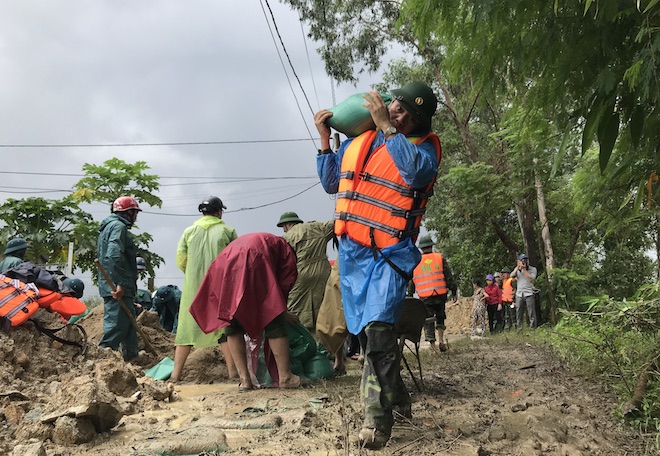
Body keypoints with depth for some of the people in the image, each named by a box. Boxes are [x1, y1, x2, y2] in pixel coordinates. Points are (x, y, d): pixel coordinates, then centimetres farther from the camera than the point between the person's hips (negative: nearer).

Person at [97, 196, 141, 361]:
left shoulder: (108, 226, 25)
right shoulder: (119, 226, -9)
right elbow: (115, 256, -23)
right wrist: (120, 284, -25)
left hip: (111, 286, 11)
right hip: (118, 288, -11)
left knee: (129, 321, 17)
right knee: (116, 324, -10)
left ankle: (132, 356, 25)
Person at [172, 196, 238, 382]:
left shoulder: (189, 231, 6)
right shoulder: (228, 231, 1)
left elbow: (181, 260, 2)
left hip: (193, 287, 2)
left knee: (186, 328, 8)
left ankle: (176, 373, 8)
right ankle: (232, 371, 6)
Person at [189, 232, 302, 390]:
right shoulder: (284, 248, 27)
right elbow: (285, 283, 14)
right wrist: (281, 310, 29)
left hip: (223, 267, 6)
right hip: (252, 265, -6)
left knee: (232, 323, 14)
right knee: (274, 321, 4)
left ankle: (245, 379, 9)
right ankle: (285, 377, 7)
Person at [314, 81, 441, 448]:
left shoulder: (424, 146, -3)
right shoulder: (357, 140, 10)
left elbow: (417, 171, -27)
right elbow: (331, 184, 20)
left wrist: (386, 126, -20)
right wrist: (325, 140, 9)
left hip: (391, 252, -6)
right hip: (352, 249, 6)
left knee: (377, 328, -21)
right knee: (365, 330, 12)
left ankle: (378, 415, -9)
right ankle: (395, 395, 30)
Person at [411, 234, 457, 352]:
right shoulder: (440, 258, 3)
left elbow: (411, 281, 9)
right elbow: (449, 277, 2)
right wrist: (454, 292, 8)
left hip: (424, 297, 0)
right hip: (440, 294, 1)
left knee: (428, 320, 7)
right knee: (440, 316, 21)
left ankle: (432, 343, -1)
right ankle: (441, 340, 10)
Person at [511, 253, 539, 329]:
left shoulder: (533, 269, 4)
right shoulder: (517, 269, 14)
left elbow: (531, 278, -11)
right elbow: (512, 276, -3)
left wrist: (524, 269, -11)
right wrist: (518, 266, -8)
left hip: (529, 294, -3)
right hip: (519, 294, 4)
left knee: (531, 313, -5)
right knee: (519, 314, 9)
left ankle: (533, 328, -1)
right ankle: (519, 329, 17)